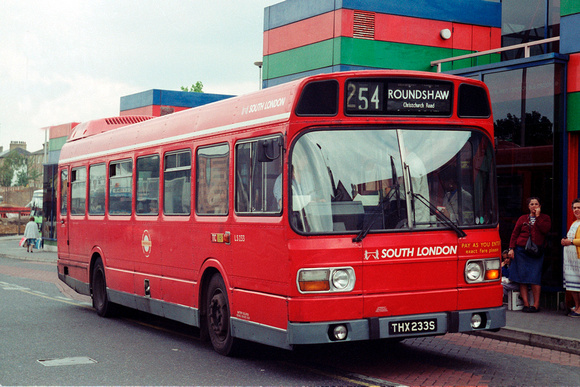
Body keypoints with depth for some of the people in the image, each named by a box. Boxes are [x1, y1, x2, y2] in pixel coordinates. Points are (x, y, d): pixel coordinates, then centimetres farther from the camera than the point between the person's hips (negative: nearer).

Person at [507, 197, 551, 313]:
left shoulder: (545, 218, 11)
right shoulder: (522, 219, 14)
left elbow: (545, 229, -9)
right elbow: (515, 234, 11)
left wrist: (538, 216, -4)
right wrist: (511, 248, 1)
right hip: (521, 250, 2)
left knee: (534, 278, -9)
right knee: (522, 278, -3)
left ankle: (536, 304, -1)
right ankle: (526, 304, 1)